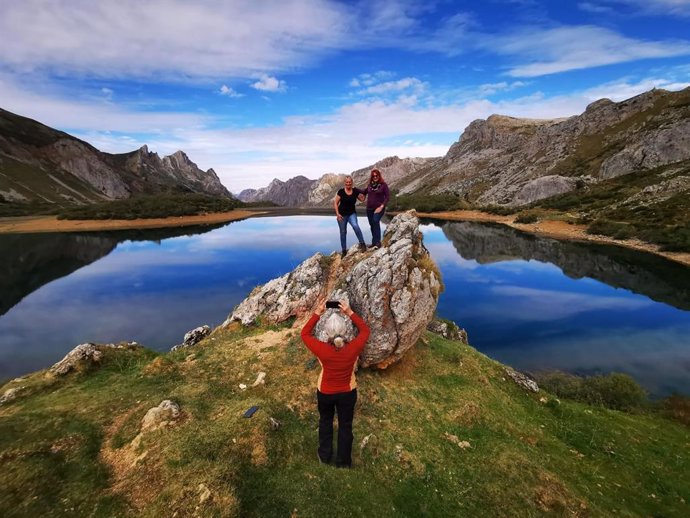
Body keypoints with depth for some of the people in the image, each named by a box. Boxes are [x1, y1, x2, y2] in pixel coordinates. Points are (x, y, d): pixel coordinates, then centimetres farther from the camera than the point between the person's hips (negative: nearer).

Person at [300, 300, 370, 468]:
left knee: (325, 421, 28)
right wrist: (350, 313, -19)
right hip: (348, 393, 0)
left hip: (325, 393, 0)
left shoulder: (322, 349, -32)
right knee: (345, 426, 22)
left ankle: (324, 456, 47)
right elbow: (365, 330, -12)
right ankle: (343, 462, 41)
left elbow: (305, 333, -15)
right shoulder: (353, 349, -30)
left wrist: (317, 313, -19)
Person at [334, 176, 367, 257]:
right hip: (342, 214, 0)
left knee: (355, 226, -28)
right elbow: (336, 203, -4)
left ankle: (362, 243, -15)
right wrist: (337, 214, -12)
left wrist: (362, 196, -15)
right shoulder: (341, 191, -8)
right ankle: (344, 250, 21)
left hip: (352, 213, 0)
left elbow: (362, 199, 4)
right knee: (343, 232, 7)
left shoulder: (355, 191, -3)